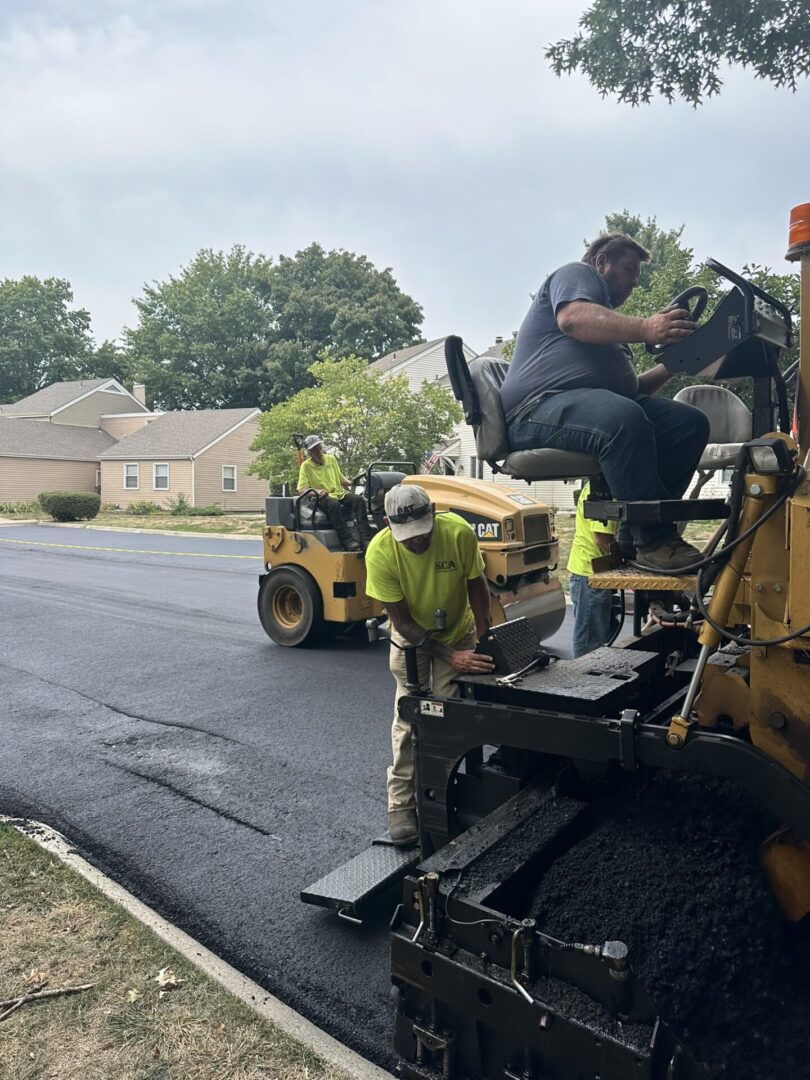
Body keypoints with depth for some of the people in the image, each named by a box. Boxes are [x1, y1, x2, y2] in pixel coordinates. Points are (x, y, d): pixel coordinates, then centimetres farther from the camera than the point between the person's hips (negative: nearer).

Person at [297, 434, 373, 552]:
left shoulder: (331, 458, 16)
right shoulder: (306, 465, 2)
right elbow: (301, 489, -6)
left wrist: (350, 482, 5)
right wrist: (316, 491, -25)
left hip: (340, 493, 4)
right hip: (322, 498, -4)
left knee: (358, 499, -26)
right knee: (333, 504, -39)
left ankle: (366, 539, -34)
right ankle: (348, 542, -42)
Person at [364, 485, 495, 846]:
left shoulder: (459, 532, -31)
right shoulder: (380, 552, -31)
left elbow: (475, 583, -12)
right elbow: (401, 620, -25)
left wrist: (483, 637, -13)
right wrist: (449, 656, -31)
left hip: (458, 633, 1)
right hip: (411, 636, 0)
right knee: (408, 718, -3)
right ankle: (401, 804, 9)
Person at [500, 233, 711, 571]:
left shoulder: (607, 319, 38)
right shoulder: (576, 273, 13)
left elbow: (631, 387, 32)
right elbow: (573, 318, -14)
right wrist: (645, 329, -28)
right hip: (541, 404, -9)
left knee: (691, 423, -11)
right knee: (625, 417, -37)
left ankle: (632, 533, -14)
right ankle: (654, 540, -28)